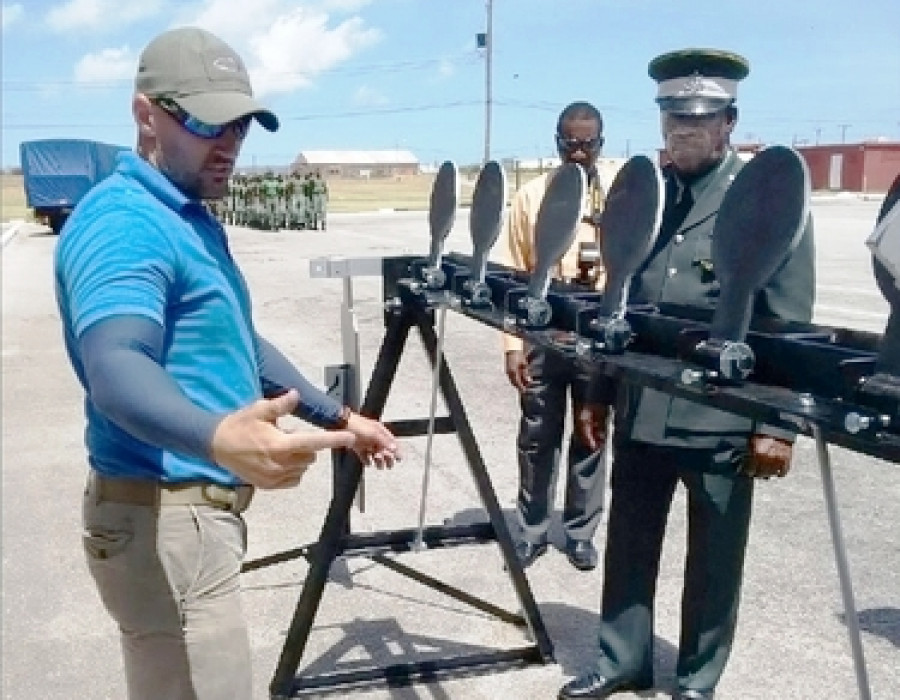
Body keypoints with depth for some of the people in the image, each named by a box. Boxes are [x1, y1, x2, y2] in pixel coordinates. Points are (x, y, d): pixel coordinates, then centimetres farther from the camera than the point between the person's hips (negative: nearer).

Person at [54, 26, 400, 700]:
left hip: (199, 506, 10)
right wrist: (219, 437, -55)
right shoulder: (123, 223, -19)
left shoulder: (193, 219, 13)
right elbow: (116, 369, -36)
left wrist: (338, 417, 20)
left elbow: (240, 344, 21)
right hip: (165, 518, -10)